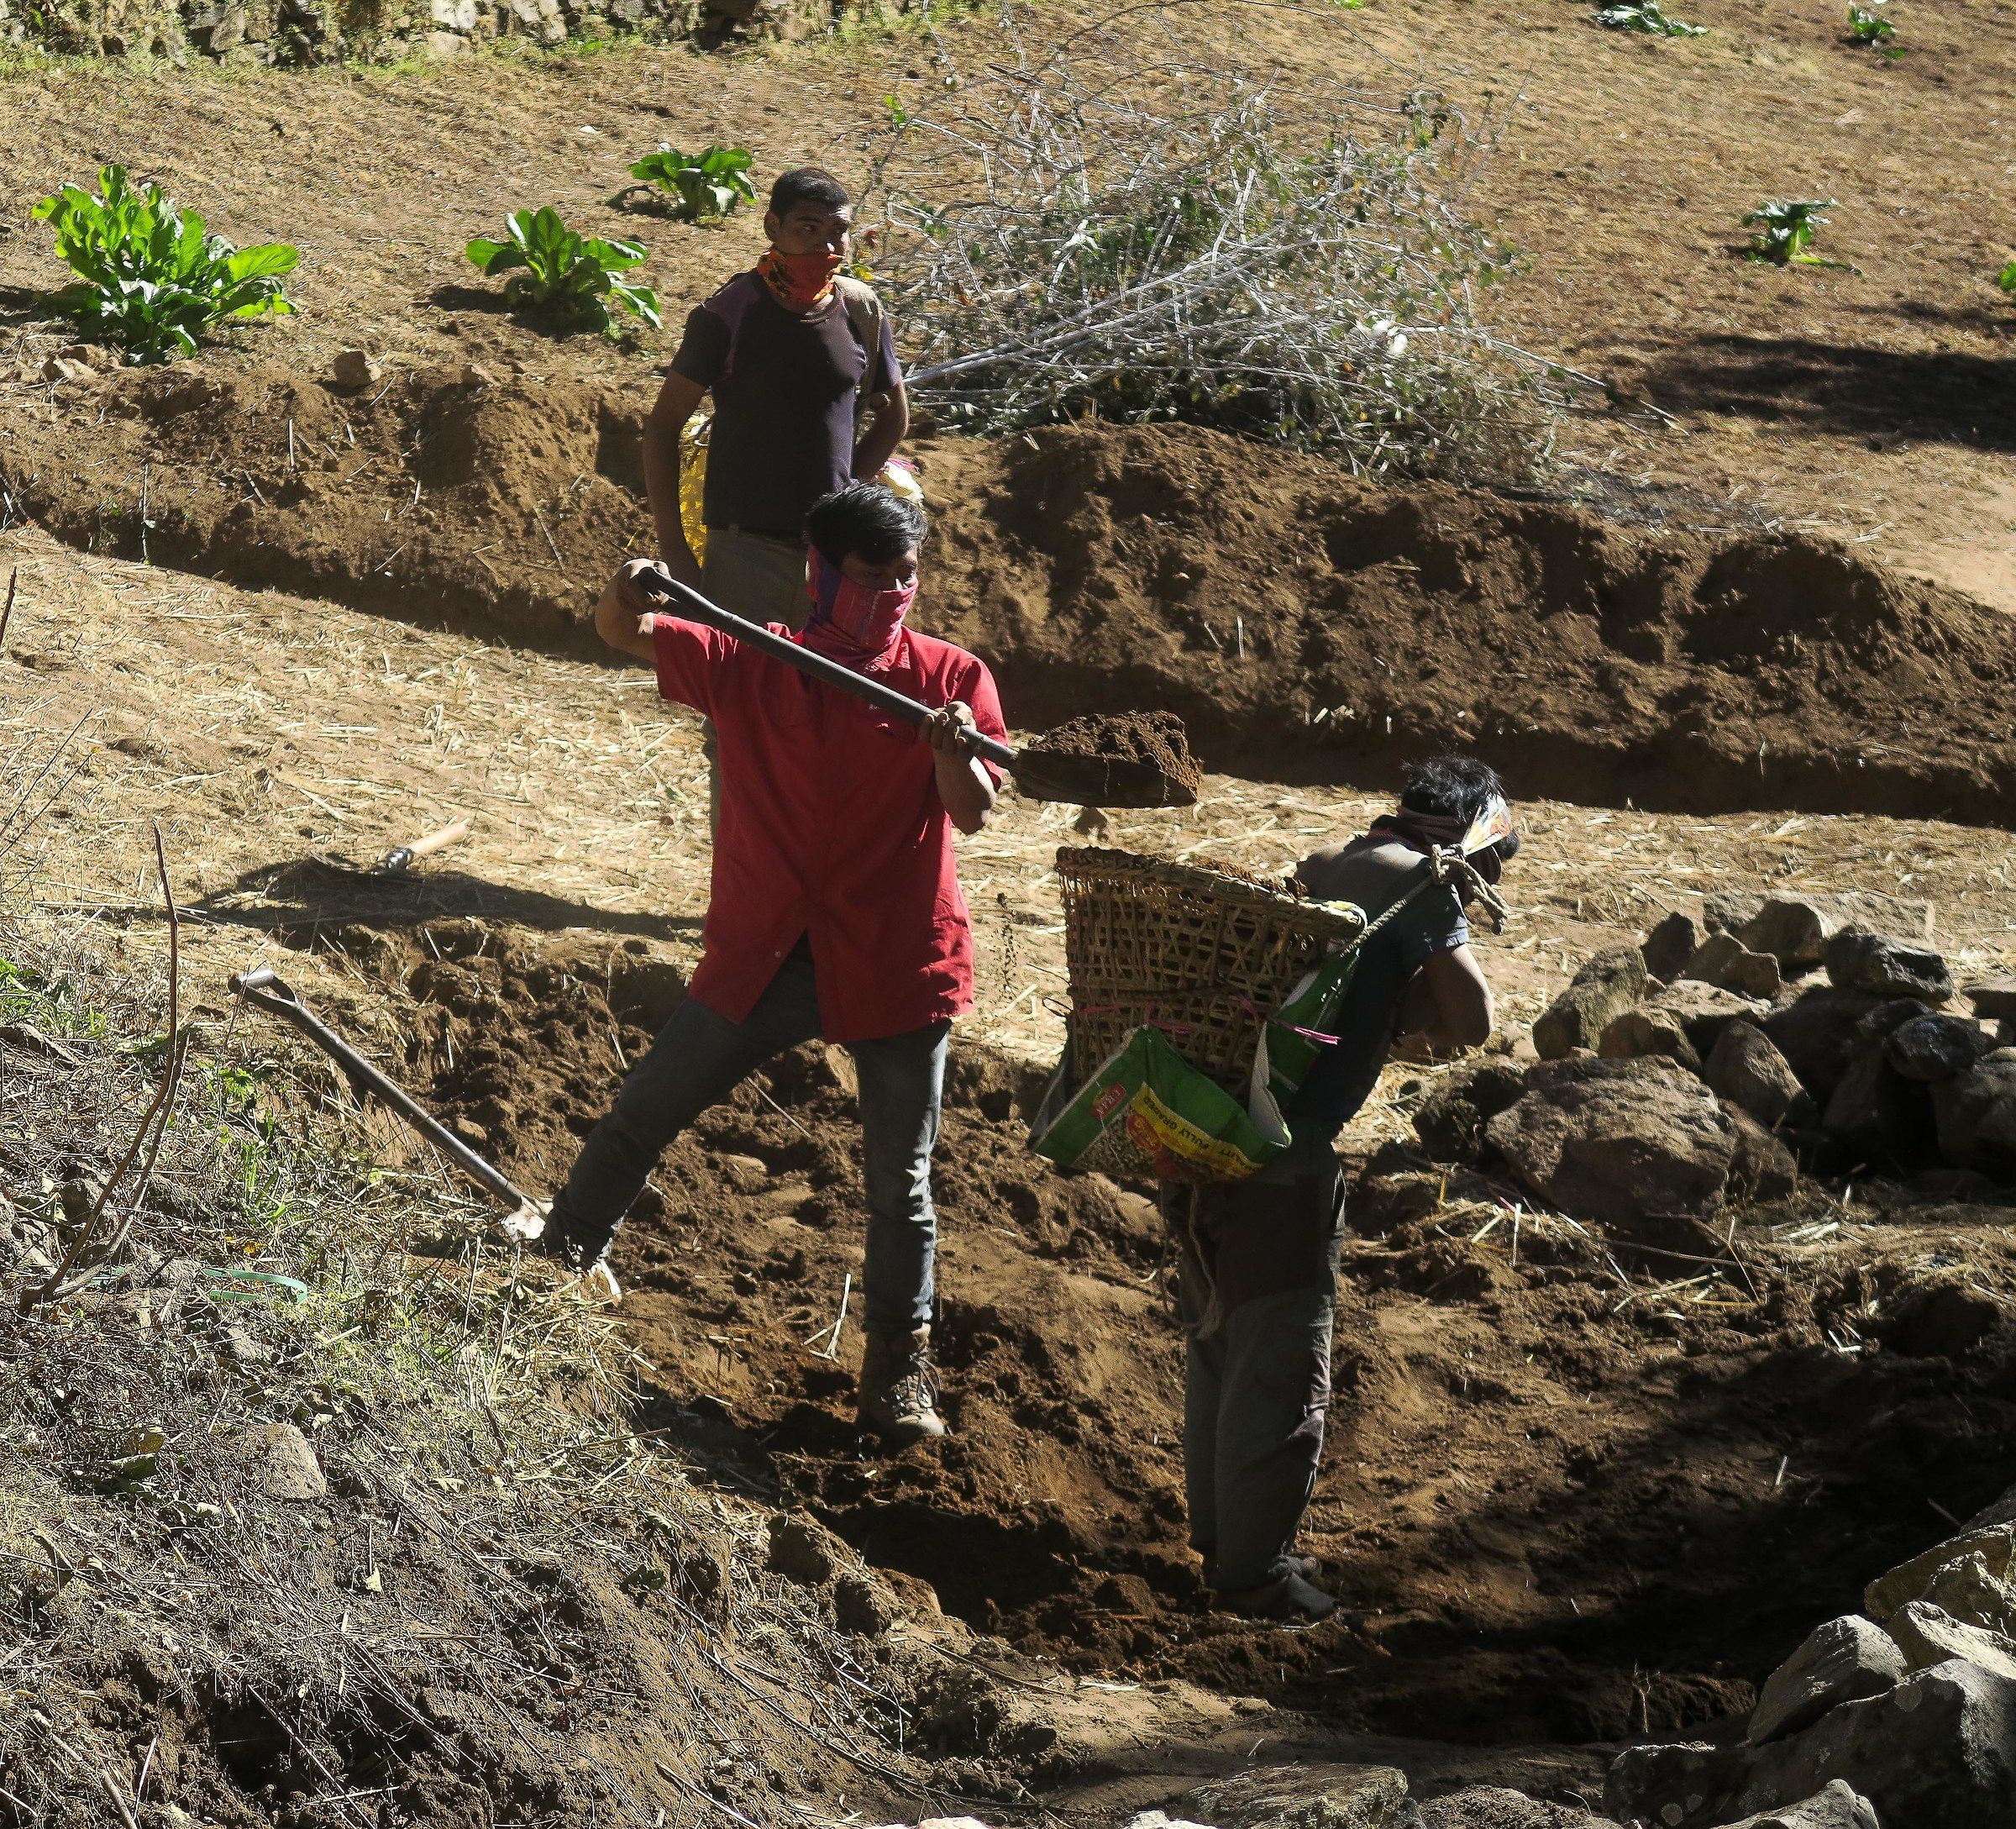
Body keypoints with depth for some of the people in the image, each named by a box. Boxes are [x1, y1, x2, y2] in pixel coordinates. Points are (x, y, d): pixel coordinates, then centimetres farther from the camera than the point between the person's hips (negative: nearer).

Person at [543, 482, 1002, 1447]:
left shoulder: (950, 677, -3)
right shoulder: (752, 664, -1)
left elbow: (974, 813, -13)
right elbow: (628, 636, -9)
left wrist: (953, 754, -35)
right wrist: (627, 597, -32)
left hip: (897, 967, -1)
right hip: (762, 958, 1)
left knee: (901, 1181, 6)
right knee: (643, 1113, 10)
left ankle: (900, 1361, 19)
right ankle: (569, 1248, 33)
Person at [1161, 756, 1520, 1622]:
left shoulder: (1324, 865, 19)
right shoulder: (1417, 883, -5)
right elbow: (1469, 1022, -7)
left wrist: (1398, 998, 9)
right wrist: (1417, 1000, 10)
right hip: (1280, 1157, -8)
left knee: (1218, 1346, 20)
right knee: (1281, 1369, 2)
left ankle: (1221, 1535, 33)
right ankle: (1254, 1572, 9)